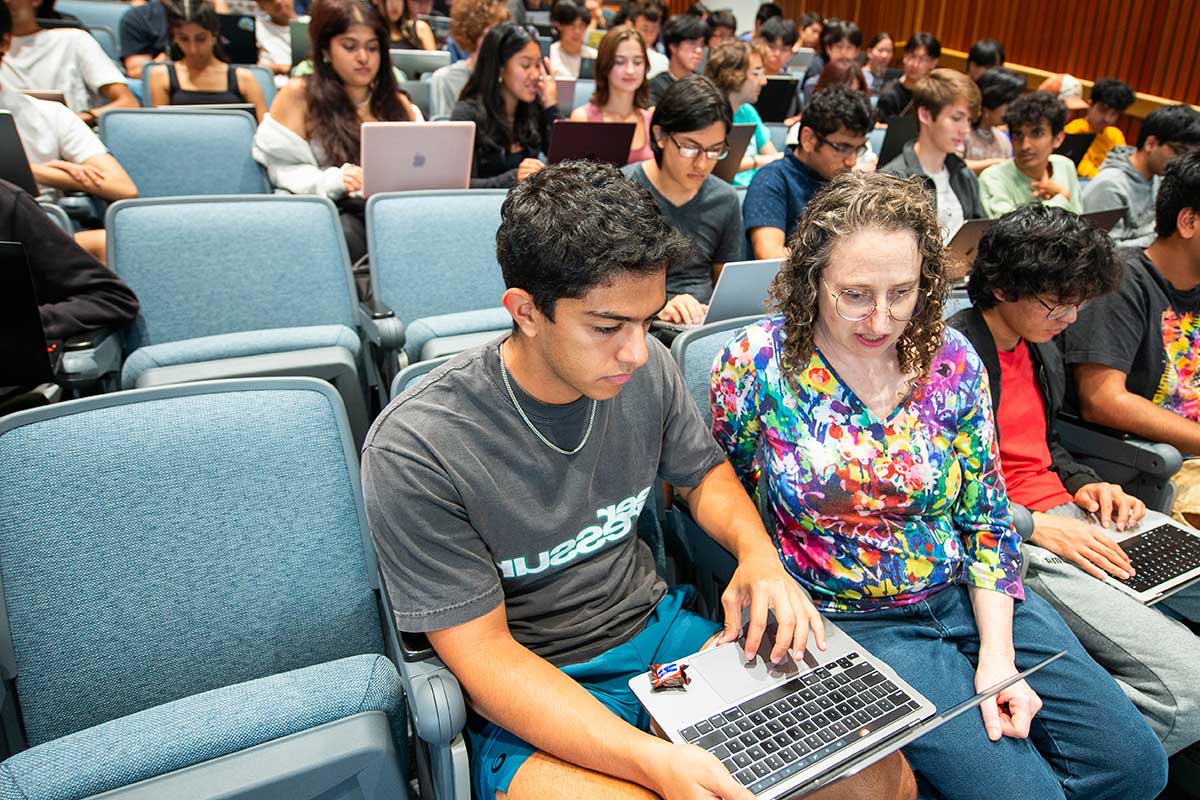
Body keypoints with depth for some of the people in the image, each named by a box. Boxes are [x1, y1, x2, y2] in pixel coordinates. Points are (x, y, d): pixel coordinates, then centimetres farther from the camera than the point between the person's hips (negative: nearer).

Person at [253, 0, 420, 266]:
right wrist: (332, 181, -17)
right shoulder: (298, 95, 9)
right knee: (343, 231, -40)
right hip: (331, 210, -3)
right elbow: (283, 170, 3)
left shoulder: (398, 104, 22)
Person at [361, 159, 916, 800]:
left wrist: (758, 552, -9)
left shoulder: (646, 369, -6)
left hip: (660, 628, 5)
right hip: (530, 697, -4)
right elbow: (482, 654, -18)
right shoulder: (415, 452, -21)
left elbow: (704, 474, 13)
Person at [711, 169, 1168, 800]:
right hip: (857, 623, -4)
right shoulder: (756, 364, -14)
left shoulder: (952, 360, -4)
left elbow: (985, 517, 1)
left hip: (969, 596, 5)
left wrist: (998, 654, -7)